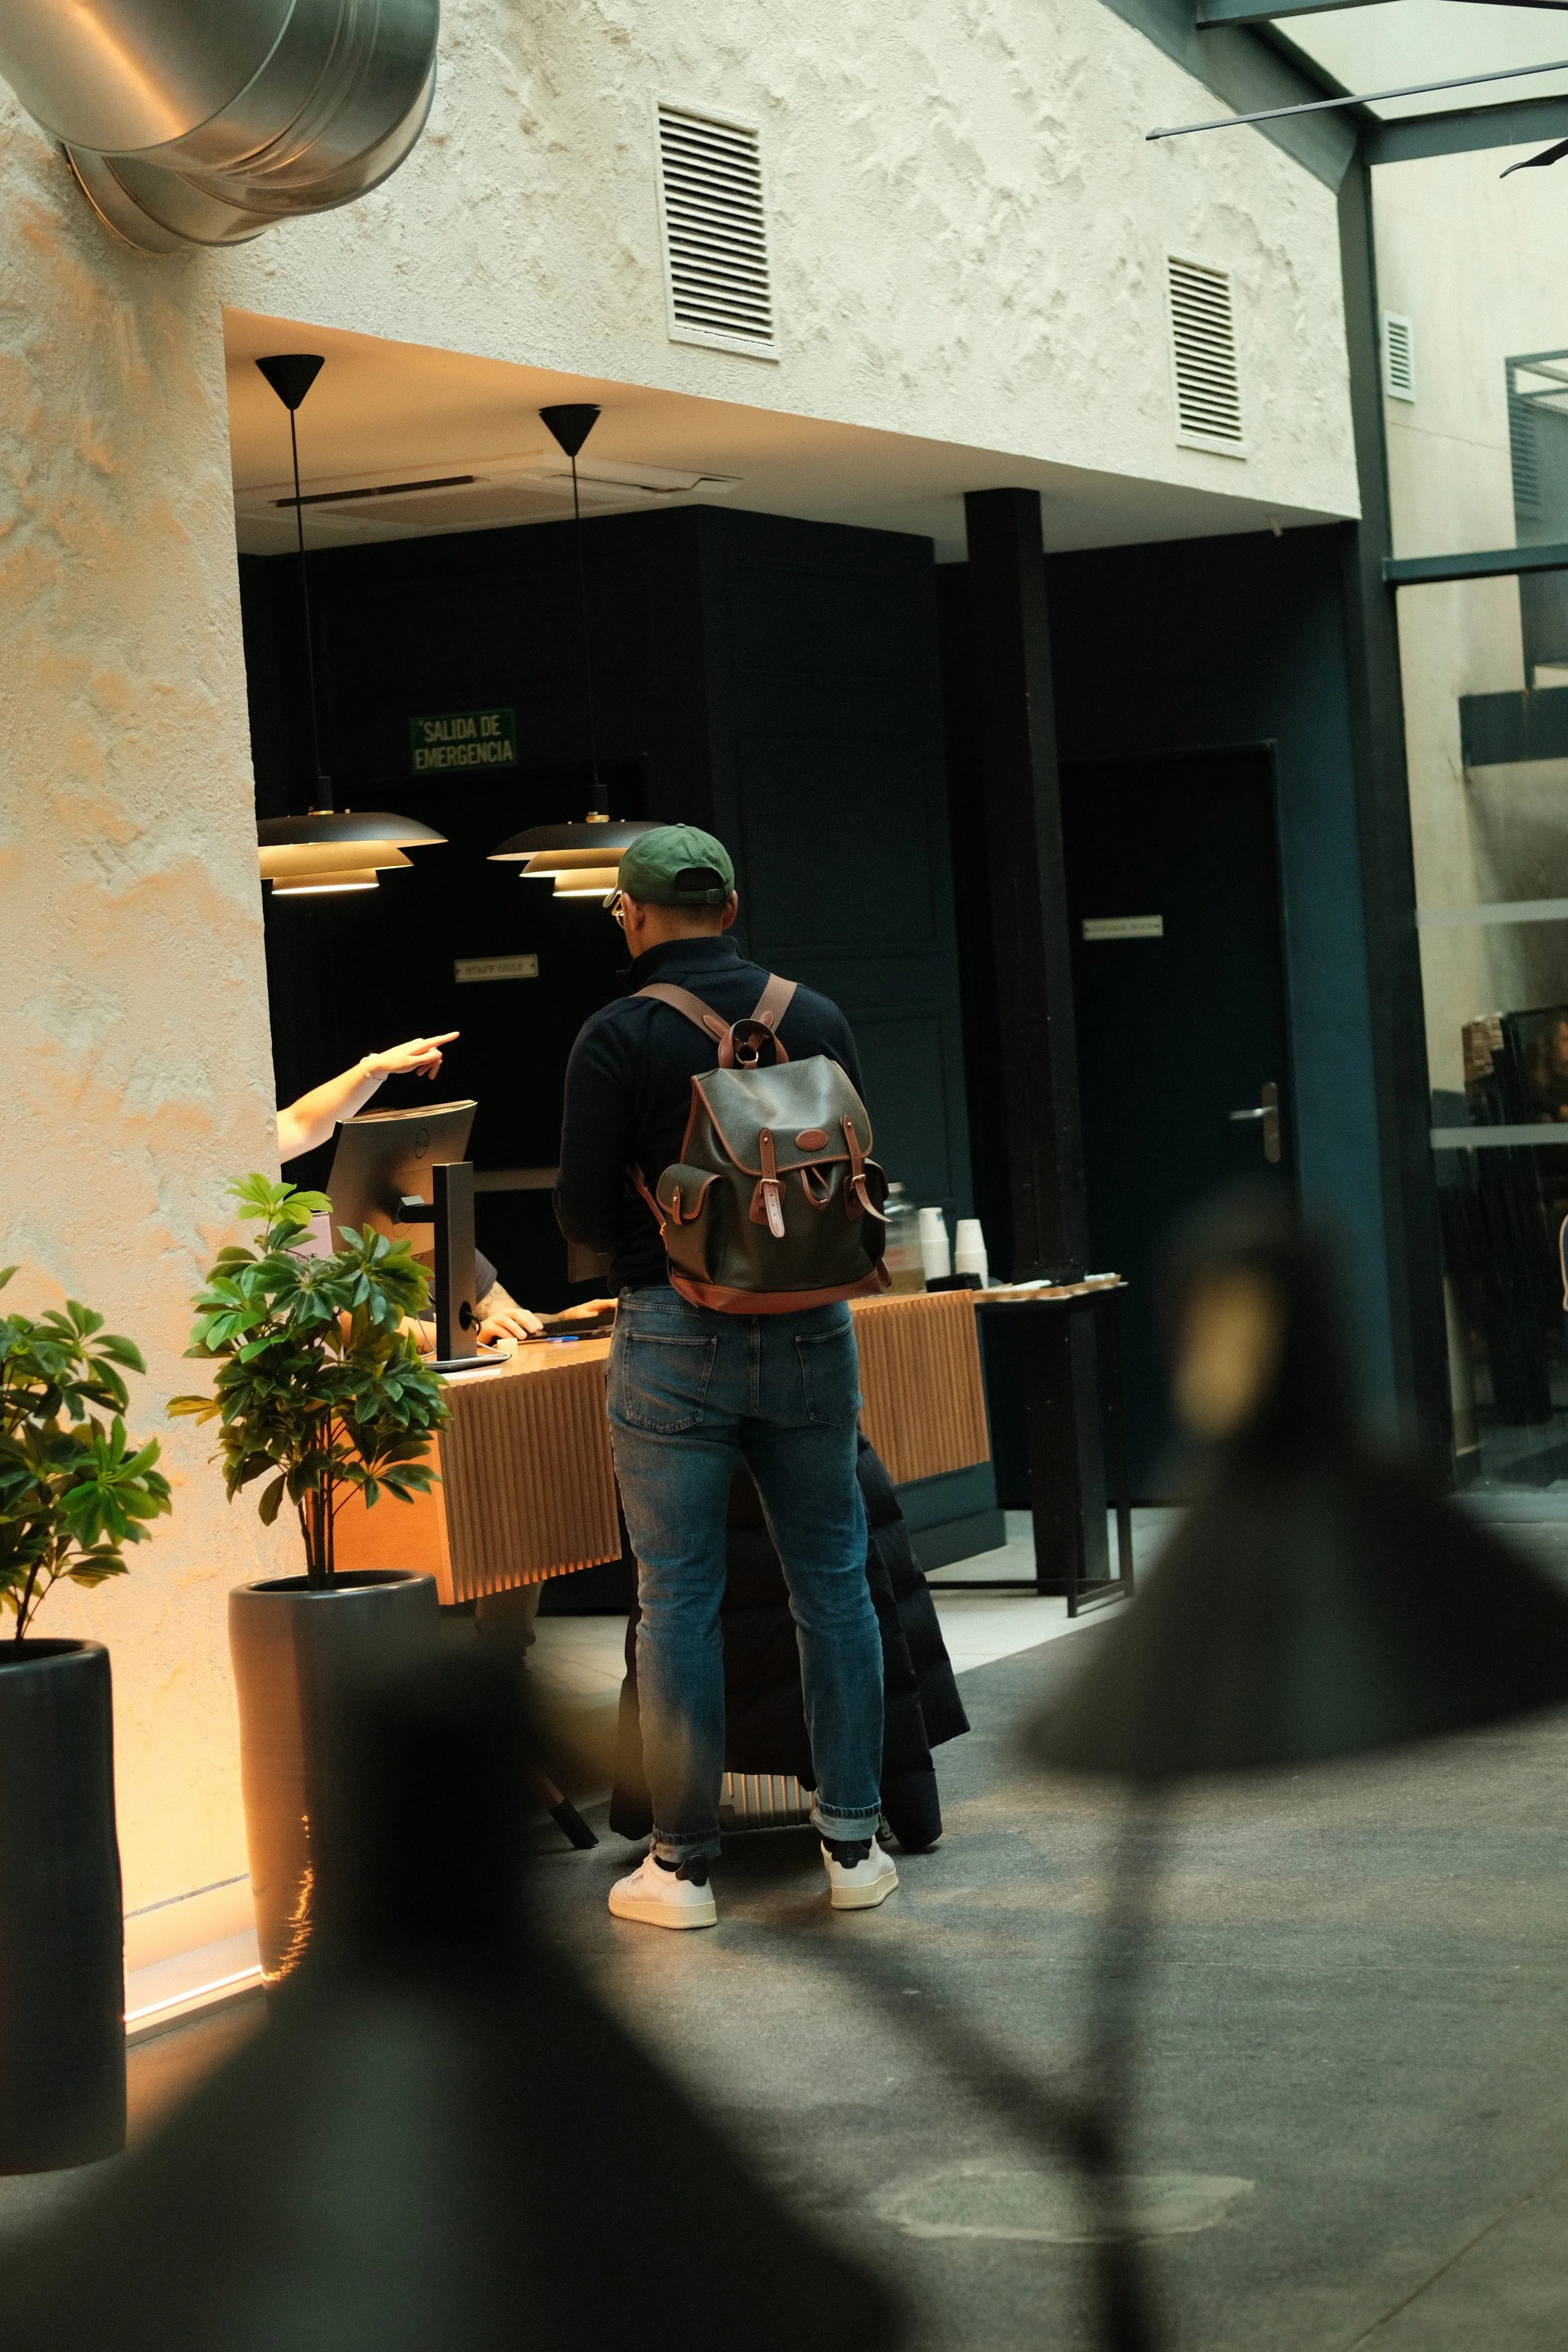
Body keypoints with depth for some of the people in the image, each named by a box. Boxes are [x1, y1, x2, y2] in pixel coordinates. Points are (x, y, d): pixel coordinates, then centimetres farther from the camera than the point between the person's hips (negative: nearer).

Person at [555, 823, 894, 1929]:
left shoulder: (618, 1037, -8)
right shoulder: (816, 1018, 4)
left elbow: (584, 1210, -8)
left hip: (675, 1336, -3)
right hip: (811, 1328, 3)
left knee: (678, 1599, 3)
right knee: (833, 1580, 10)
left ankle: (683, 1864, 9)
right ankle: (853, 1844, 14)